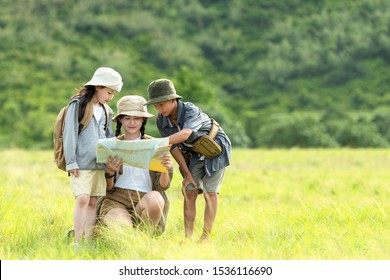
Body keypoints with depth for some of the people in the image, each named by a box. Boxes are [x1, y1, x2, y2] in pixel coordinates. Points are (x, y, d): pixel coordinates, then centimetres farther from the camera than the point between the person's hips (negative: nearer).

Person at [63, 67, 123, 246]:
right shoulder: (78, 105, -2)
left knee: (93, 202, 4)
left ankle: (88, 242, 6)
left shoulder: (106, 111, 16)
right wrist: (71, 162, -11)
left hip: (100, 164, 6)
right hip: (81, 163, -6)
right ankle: (78, 243, -12)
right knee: (82, 199, -13)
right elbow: (69, 135, -6)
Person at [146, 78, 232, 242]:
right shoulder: (161, 120, -16)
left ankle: (206, 237, -6)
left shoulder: (191, 111, -35)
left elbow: (185, 134, -55)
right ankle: (188, 237, -4)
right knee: (189, 191, -5)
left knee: (209, 192, -10)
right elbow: (174, 148, -9)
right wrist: (187, 173, -10)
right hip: (195, 155, 5)